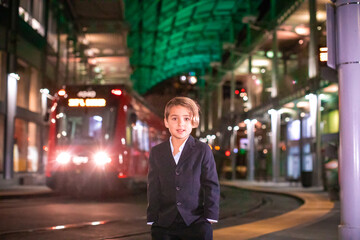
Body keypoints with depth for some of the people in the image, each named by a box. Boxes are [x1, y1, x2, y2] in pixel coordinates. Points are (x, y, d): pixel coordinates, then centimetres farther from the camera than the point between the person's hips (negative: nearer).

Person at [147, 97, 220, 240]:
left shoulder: (203, 151, 0)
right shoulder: (156, 153, 8)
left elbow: (212, 186, 0)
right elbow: (153, 189, 8)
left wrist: (210, 217, -5)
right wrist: (152, 219, 4)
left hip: (196, 223, -2)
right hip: (164, 225, 2)